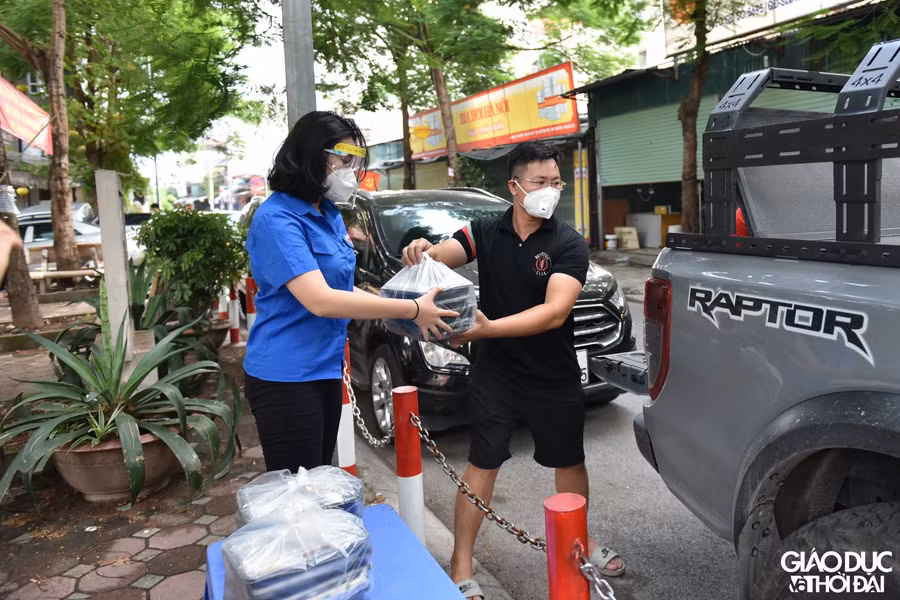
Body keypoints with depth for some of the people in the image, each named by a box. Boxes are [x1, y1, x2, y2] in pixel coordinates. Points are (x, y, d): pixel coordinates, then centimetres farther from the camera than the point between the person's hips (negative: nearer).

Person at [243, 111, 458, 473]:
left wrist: (403, 312, 1)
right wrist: (412, 310, -22)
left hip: (325, 369, 9)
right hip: (286, 376, -9)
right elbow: (319, 300, -26)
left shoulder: (329, 215, 10)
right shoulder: (276, 219, -17)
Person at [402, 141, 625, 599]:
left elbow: (554, 312, -26)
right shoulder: (485, 232, -5)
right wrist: (421, 251, -42)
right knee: (482, 465, 5)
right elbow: (442, 257, -17)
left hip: (555, 378, 1)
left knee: (570, 462, 18)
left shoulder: (568, 244, -13)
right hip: (495, 374, 0)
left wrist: (487, 328, -37)